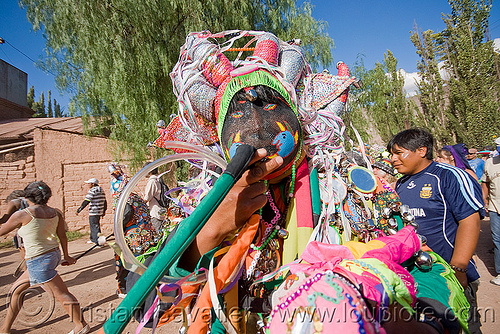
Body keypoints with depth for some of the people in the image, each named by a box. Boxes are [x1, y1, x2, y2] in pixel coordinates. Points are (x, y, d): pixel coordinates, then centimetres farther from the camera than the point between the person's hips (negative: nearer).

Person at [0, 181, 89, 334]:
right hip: (53, 255, 8)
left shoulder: (22, 215, -14)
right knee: (16, 289, 24)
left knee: (61, 294, 1)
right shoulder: (55, 213, 1)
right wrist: (66, 256, 19)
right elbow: (63, 236, 7)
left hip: (38, 261, -8)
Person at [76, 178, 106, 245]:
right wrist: (104, 211, 23)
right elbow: (105, 201, 16)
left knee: (94, 227, -5)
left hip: (93, 212, -9)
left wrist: (79, 209, -13)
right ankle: (93, 239, 33)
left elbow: (86, 202, -17)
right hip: (100, 211, 9)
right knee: (95, 225, 21)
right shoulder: (101, 190, 13)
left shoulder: (92, 191, -12)